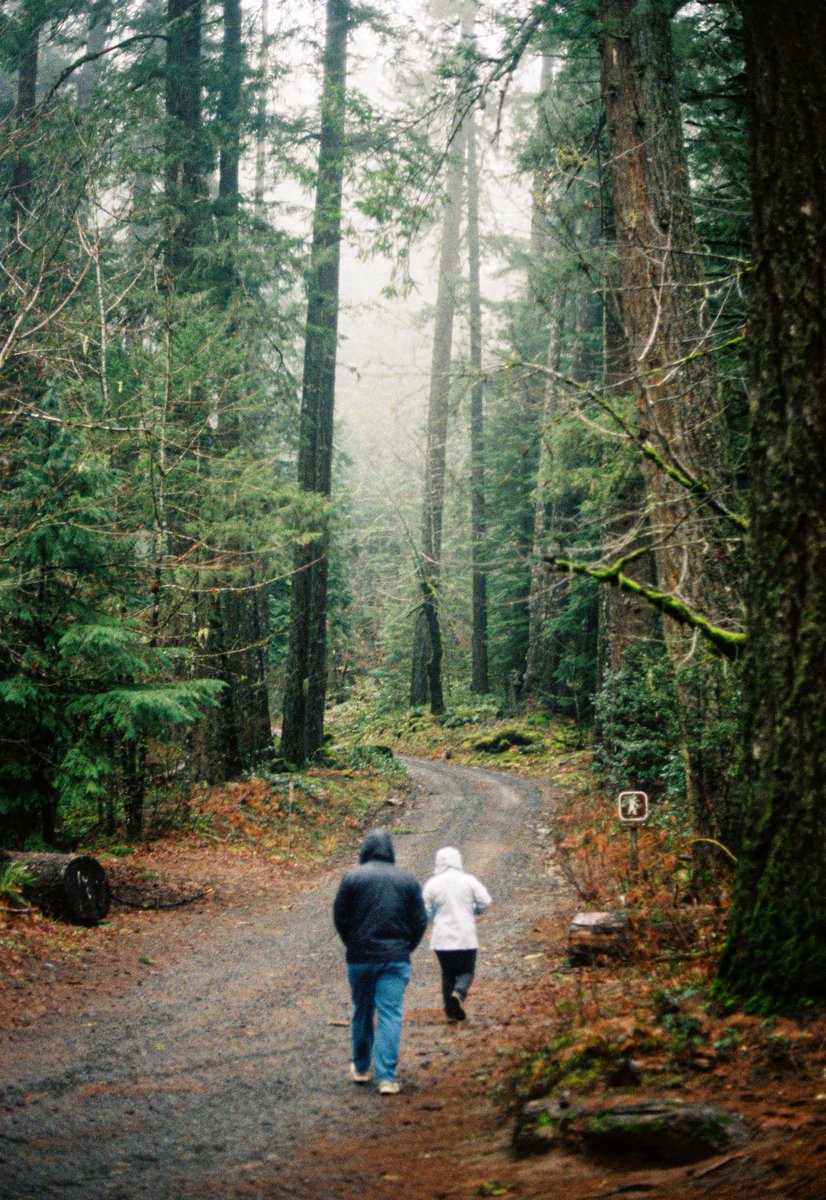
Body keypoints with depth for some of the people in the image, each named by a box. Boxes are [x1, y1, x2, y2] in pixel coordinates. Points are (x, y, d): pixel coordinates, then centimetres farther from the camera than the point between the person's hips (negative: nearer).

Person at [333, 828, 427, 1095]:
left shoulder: (352, 877, -2)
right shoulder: (407, 880, 4)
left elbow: (340, 917, 0)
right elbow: (420, 921, 4)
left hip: (360, 957, 0)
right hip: (396, 960, 0)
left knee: (362, 1012, 15)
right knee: (390, 1015, -2)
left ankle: (361, 1068, 28)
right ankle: (387, 1077, -10)